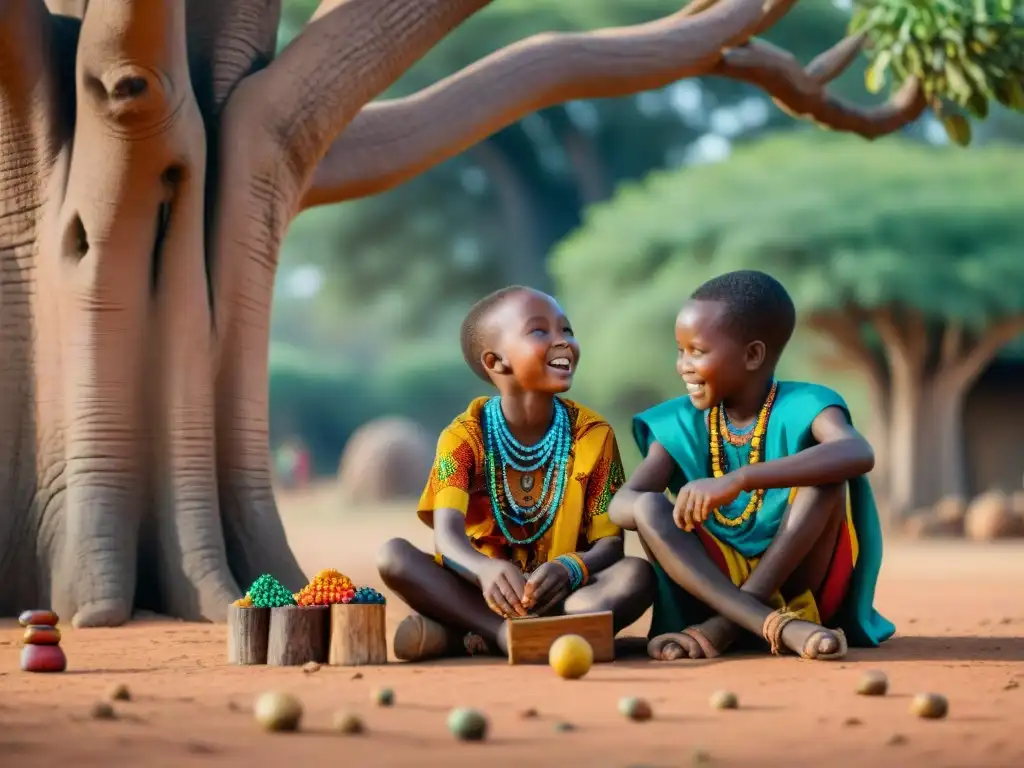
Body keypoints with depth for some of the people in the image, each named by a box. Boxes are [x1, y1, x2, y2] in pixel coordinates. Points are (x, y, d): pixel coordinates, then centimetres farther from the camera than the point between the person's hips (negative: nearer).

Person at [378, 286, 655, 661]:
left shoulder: (592, 434, -1)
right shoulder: (465, 436, -5)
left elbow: (610, 544, -6)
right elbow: (447, 535, -19)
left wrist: (569, 570, -30)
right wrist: (486, 570, -44)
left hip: (560, 597, 1)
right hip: (480, 594, -1)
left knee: (638, 574, -28)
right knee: (394, 556, -23)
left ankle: (468, 637, -29)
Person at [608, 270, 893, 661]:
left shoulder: (802, 406, -11)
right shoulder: (682, 424, 2)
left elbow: (859, 454, -34)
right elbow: (621, 505, -9)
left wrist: (740, 479, -44)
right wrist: (672, 511, -33)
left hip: (796, 580, -3)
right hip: (719, 583, 3)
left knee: (826, 475, -26)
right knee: (647, 507, -22)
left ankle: (721, 627, -28)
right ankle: (778, 626, -37)